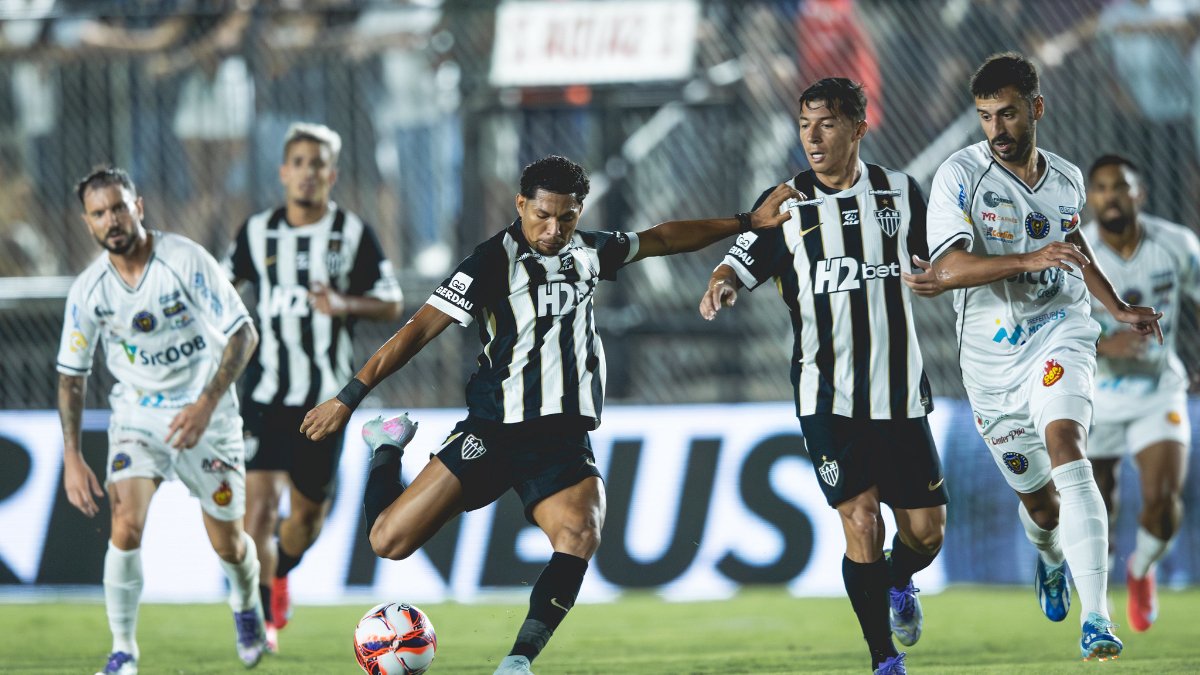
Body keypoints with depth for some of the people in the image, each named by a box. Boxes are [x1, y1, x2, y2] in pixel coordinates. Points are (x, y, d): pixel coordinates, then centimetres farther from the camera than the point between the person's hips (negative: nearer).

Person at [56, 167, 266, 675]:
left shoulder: (186, 260, -19)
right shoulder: (88, 290, -9)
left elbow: (243, 334, -18)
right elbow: (71, 375, 2)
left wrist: (206, 404, -29)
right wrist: (72, 458, -7)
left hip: (205, 413, -1)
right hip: (137, 415, 1)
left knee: (228, 543, 7)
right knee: (126, 527, -20)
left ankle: (246, 604, 43)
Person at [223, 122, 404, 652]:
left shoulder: (352, 233, -2)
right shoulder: (257, 232, 3)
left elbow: (392, 304, 0)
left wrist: (345, 305, -18)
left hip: (326, 399, 0)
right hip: (266, 393, 0)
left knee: (308, 513, 10)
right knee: (258, 506, -14)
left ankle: (281, 573, 43)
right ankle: (264, 617, -6)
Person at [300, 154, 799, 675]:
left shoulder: (589, 252, 9)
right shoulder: (493, 260, -8)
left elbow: (662, 238, 27)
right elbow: (419, 330, -11)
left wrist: (749, 222, 29)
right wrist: (348, 398, -15)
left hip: (564, 438, 3)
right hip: (493, 431, -3)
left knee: (580, 534, -30)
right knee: (389, 542, -7)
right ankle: (389, 447, 24)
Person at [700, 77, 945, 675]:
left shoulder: (900, 193, 5)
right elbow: (741, 262, -4)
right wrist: (721, 286, -25)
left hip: (901, 394, 2)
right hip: (826, 396, -2)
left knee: (925, 533, 2)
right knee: (862, 525, -12)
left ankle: (899, 584, 38)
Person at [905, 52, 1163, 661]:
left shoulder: (1066, 179, 5)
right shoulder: (960, 175, -9)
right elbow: (950, 268, -22)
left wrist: (1118, 308, 26)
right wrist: (1028, 260, -34)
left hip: (1058, 332, 1)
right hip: (991, 355, -1)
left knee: (1065, 445, -27)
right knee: (1038, 499, 10)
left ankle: (1095, 617, -34)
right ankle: (1051, 560, 51)